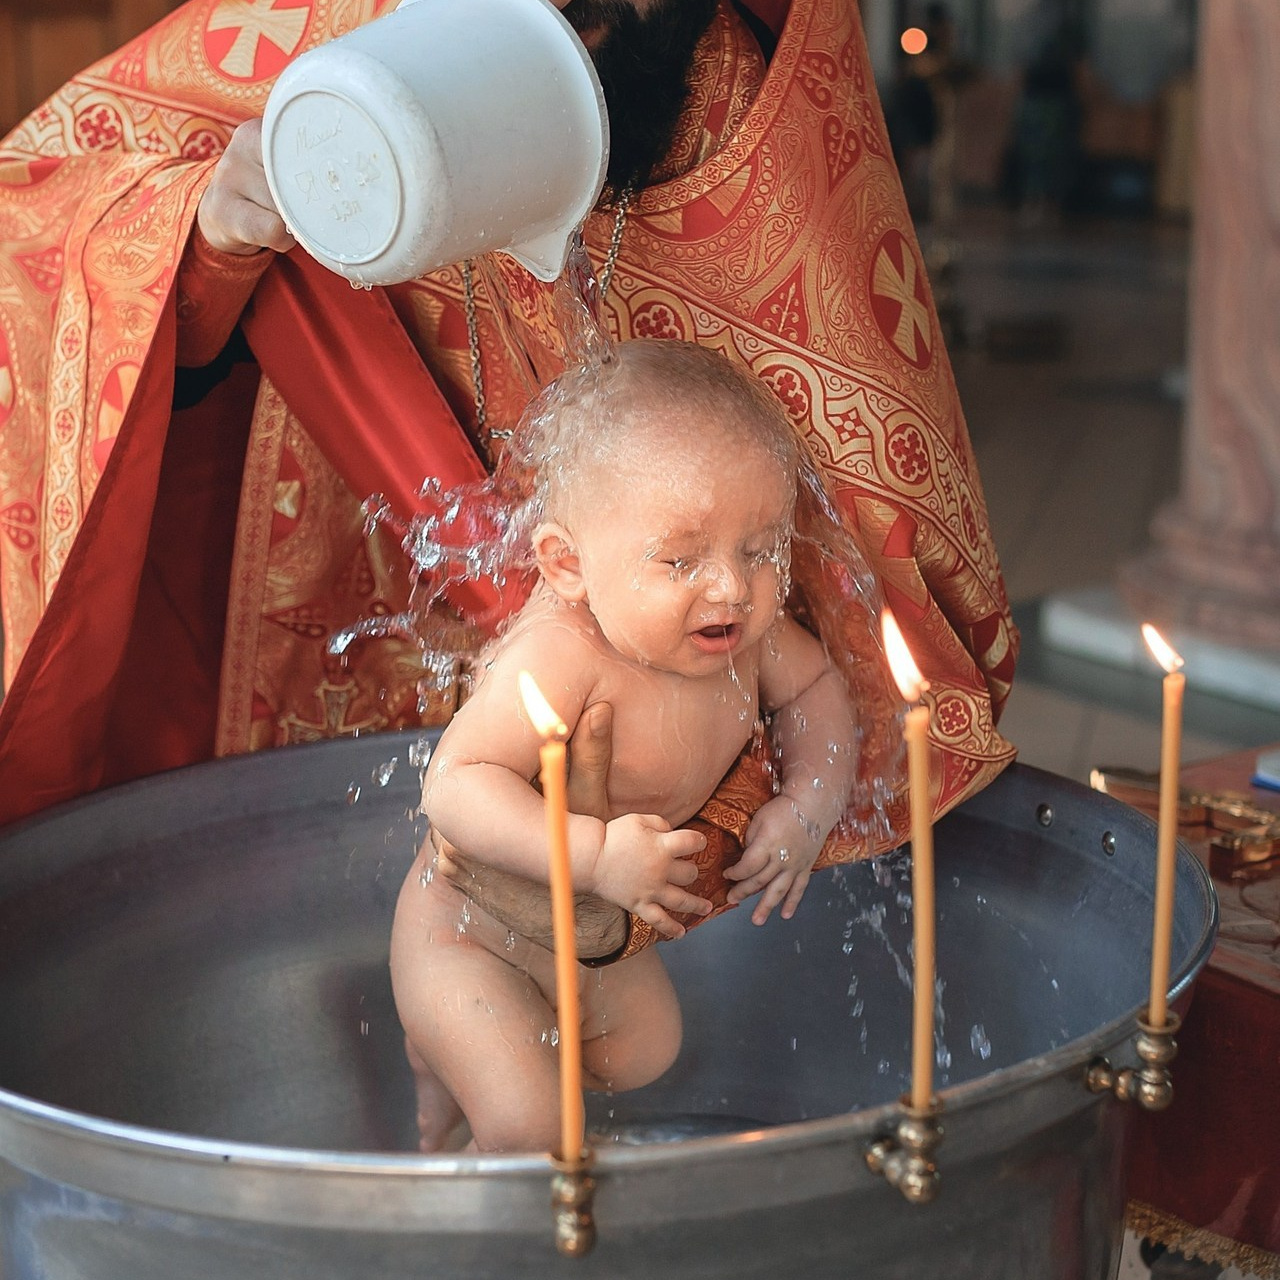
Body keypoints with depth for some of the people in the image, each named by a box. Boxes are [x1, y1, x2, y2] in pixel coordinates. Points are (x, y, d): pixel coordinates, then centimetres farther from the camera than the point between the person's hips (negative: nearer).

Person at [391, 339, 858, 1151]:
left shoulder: (746, 633, -18)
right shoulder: (560, 659, -40)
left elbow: (816, 686, 2)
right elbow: (456, 787, -43)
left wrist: (810, 803, -14)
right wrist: (596, 855, -51)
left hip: (598, 929, 7)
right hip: (470, 933, -7)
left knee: (646, 1052, 24)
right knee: (529, 1129, -13)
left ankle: (449, 1059, 41)